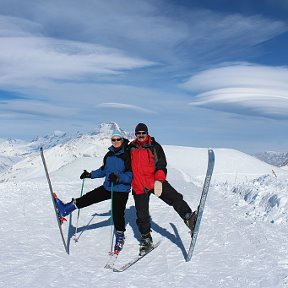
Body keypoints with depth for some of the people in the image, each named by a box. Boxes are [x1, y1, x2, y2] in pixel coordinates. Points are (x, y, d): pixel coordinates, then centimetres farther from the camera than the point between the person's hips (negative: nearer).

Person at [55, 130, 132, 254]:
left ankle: (120, 237, 21)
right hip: (107, 187, 6)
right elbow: (104, 170, 21)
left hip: (121, 191, -6)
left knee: (118, 214, -1)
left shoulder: (128, 155, -15)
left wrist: (118, 177, -34)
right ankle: (65, 209, 17)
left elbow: (131, 175, -20)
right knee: (88, 198, 6)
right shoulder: (109, 154, 7)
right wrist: (90, 174, 16)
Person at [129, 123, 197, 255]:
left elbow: (161, 165, -8)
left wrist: (159, 180, -23)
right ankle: (146, 239, 24)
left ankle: (189, 218, -33)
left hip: (155, 181, -1)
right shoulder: (131, 148, 7)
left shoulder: (155, 147, 0)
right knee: (142, 215, 7)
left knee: (175, 198, -25)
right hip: (139, 186, 2)